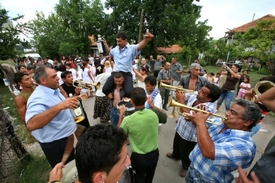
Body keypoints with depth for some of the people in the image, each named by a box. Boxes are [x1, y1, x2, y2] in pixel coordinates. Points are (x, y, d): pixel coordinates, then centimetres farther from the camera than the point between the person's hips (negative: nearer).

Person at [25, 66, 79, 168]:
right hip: (56, 144, -8)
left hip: (68, 137, 9)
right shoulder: (38, 98, -26)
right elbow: (31, 125, -44)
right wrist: (59, 106, -49)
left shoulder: (54, 90, 1)